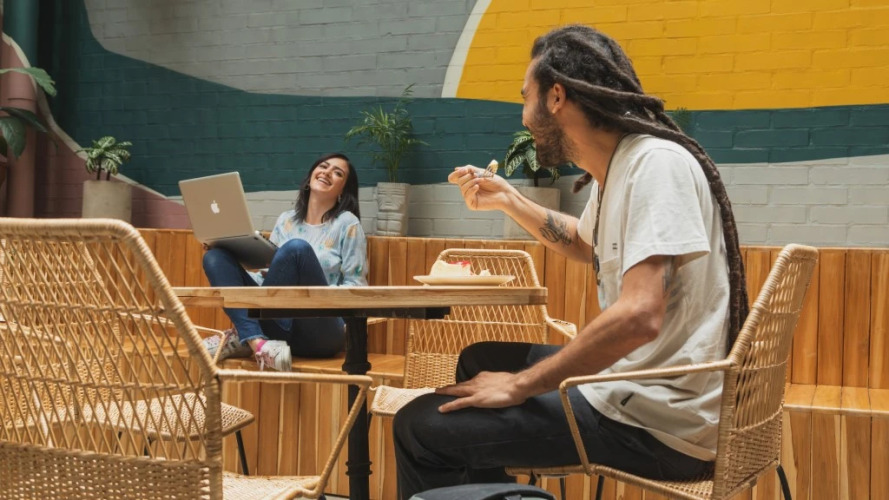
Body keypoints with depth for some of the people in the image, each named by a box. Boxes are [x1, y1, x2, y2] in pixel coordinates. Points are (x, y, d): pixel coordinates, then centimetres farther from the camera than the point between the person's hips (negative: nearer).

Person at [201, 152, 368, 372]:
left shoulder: (347, 223, 4)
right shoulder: (286, 220, 18)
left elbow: (356, 288, 0)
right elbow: (269, 275, 19)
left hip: (319, 331, -5)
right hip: (279, 326, 5)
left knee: (297, 248, -29)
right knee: (216, 257, -8)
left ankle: (242, 336, -20)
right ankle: (256, 341, -31)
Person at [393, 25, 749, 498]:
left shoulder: (657, 162, -19)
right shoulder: (616, 170, 10)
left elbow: (639, 316, -29)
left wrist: (520, 385, -20)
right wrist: (508, 200, 22)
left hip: (659, 422, -10)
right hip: (632, 384, 10)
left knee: (419, 427, -12)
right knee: (480, 360, 27)